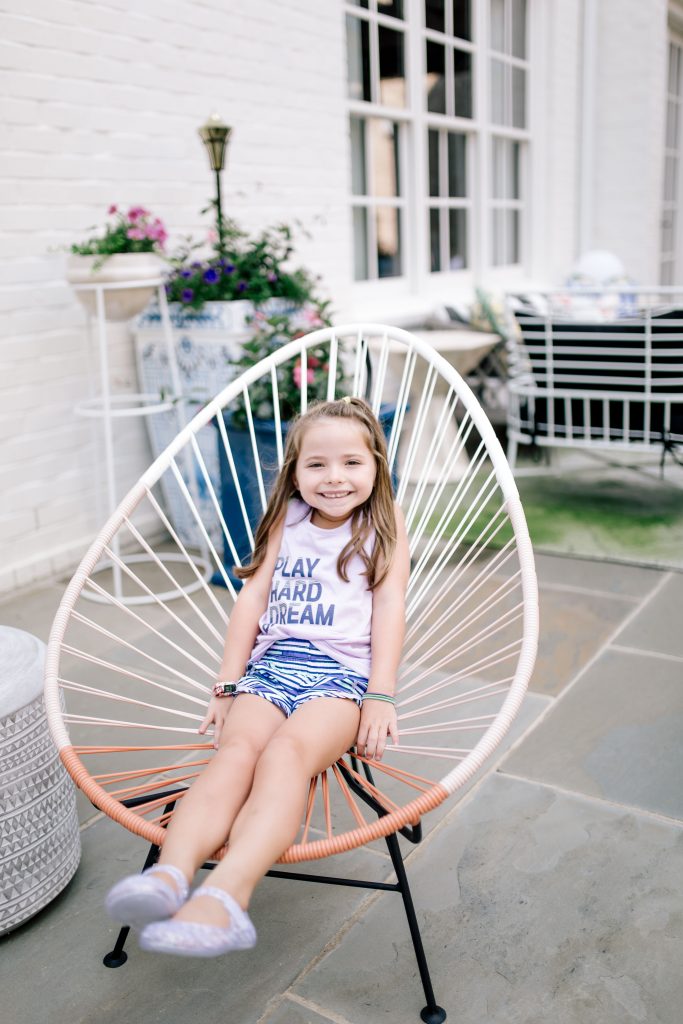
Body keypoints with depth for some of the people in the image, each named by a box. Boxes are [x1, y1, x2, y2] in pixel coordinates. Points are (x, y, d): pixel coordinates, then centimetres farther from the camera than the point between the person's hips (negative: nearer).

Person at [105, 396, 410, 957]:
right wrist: (228, 685, 7)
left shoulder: (384, 523, 10)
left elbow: (389, 609, 1)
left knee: (287, 751, -33)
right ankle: (170, 874, -49)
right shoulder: (286, 518, 18)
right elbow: (253, 597, 13)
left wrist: (380, 697, -8)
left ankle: (226, 894, -51)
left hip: (343, 671, -3)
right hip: (272, 663, 3)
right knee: (236, 749, -28)